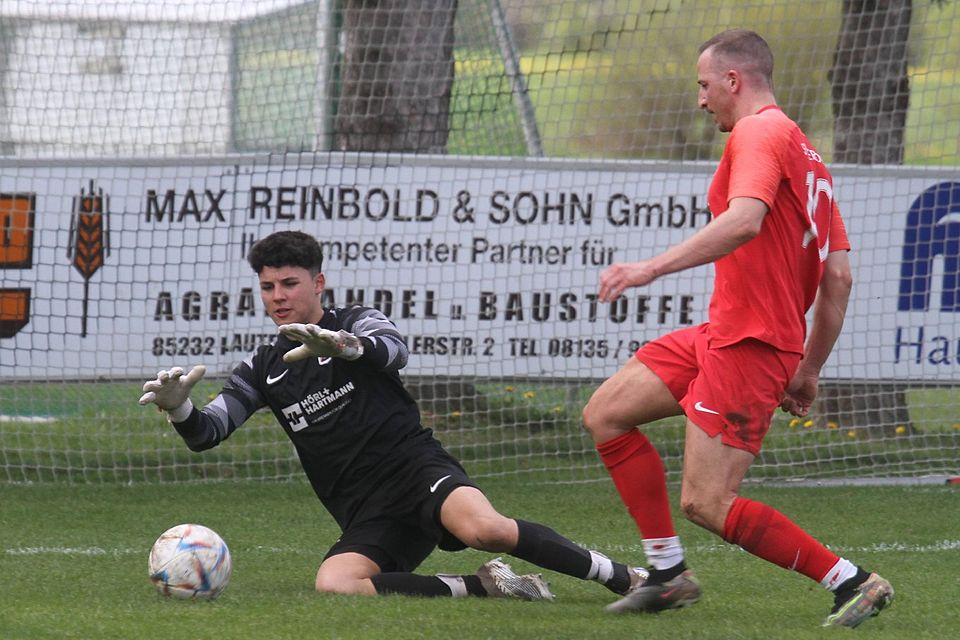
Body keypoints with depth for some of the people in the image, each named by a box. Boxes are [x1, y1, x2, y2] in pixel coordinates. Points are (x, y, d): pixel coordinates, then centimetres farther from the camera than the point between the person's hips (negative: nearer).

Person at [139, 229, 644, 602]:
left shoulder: (356, 322, 4)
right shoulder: (263, 370, 17)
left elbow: (393, 349, -20)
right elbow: (206, 432, 9)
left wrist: (344, 345, -43)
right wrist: (178, 407, -15)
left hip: (414, 464, -4)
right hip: (365, 516, 4)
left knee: (484, 528, -37)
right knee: (332, 584, -31)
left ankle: (620, 576, -21)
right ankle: (482, 587, -19)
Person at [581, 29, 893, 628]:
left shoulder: (759, 133, -10)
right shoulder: (804, 152, 20)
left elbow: (745, 220, -30)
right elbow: (839, 275, 17)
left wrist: (653, 267, -34)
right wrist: (808, 370, 21)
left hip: (748, 344, -10)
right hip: (722, 333, 10)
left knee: (707, 503, -11)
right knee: (605, 414, 11)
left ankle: (852, 581, -7)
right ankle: (669, 573, 13)